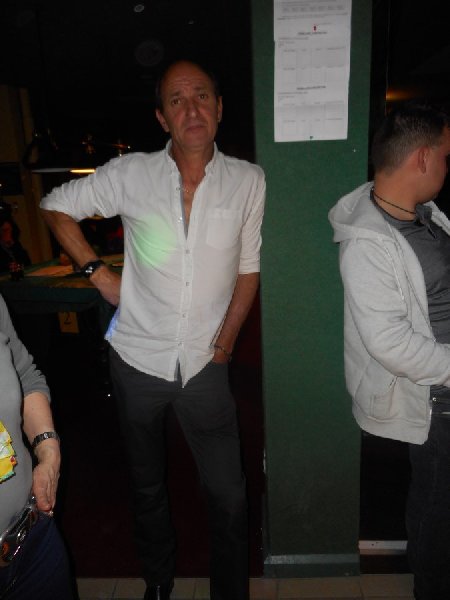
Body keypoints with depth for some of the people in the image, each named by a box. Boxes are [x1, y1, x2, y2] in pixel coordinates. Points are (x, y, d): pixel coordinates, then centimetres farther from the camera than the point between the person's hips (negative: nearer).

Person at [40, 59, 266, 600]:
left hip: (204, 363, 0)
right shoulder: (131, 174, -6)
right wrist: (97, 272, -3)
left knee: (229, 495, 5)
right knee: (147, 485, 20)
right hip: (138, 357, 1)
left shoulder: (248, 181, -3)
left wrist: (225, 341, 0)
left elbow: (248, 268, 4)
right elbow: (55, 207, 7)